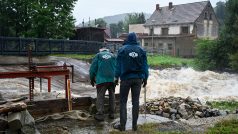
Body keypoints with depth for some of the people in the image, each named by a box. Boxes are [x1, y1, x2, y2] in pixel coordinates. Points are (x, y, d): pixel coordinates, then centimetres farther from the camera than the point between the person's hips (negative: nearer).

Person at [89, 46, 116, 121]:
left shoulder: (98, 55, 11)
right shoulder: (113, 56, 18)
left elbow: (93, 68, 6)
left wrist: (92, 79, 16)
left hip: (102, 79, -3)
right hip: (112, 79, 3)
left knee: (100, 96, 1)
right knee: (112, 95, 16)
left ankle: (100, 114, -3)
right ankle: (111, 113, 20)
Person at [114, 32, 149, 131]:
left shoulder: (122, 49, -3)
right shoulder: (141, 50, 3)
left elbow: (118, 65, -3)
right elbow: (145, 65, 3)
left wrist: (116, 77, 3)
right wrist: (145, 78, 9)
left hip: (126, 78, -2)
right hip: (138, 78, 2)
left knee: (123, 102, 5)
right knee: (135, 101, 7)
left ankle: (122, 125, 5)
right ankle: (134, 125, 11)